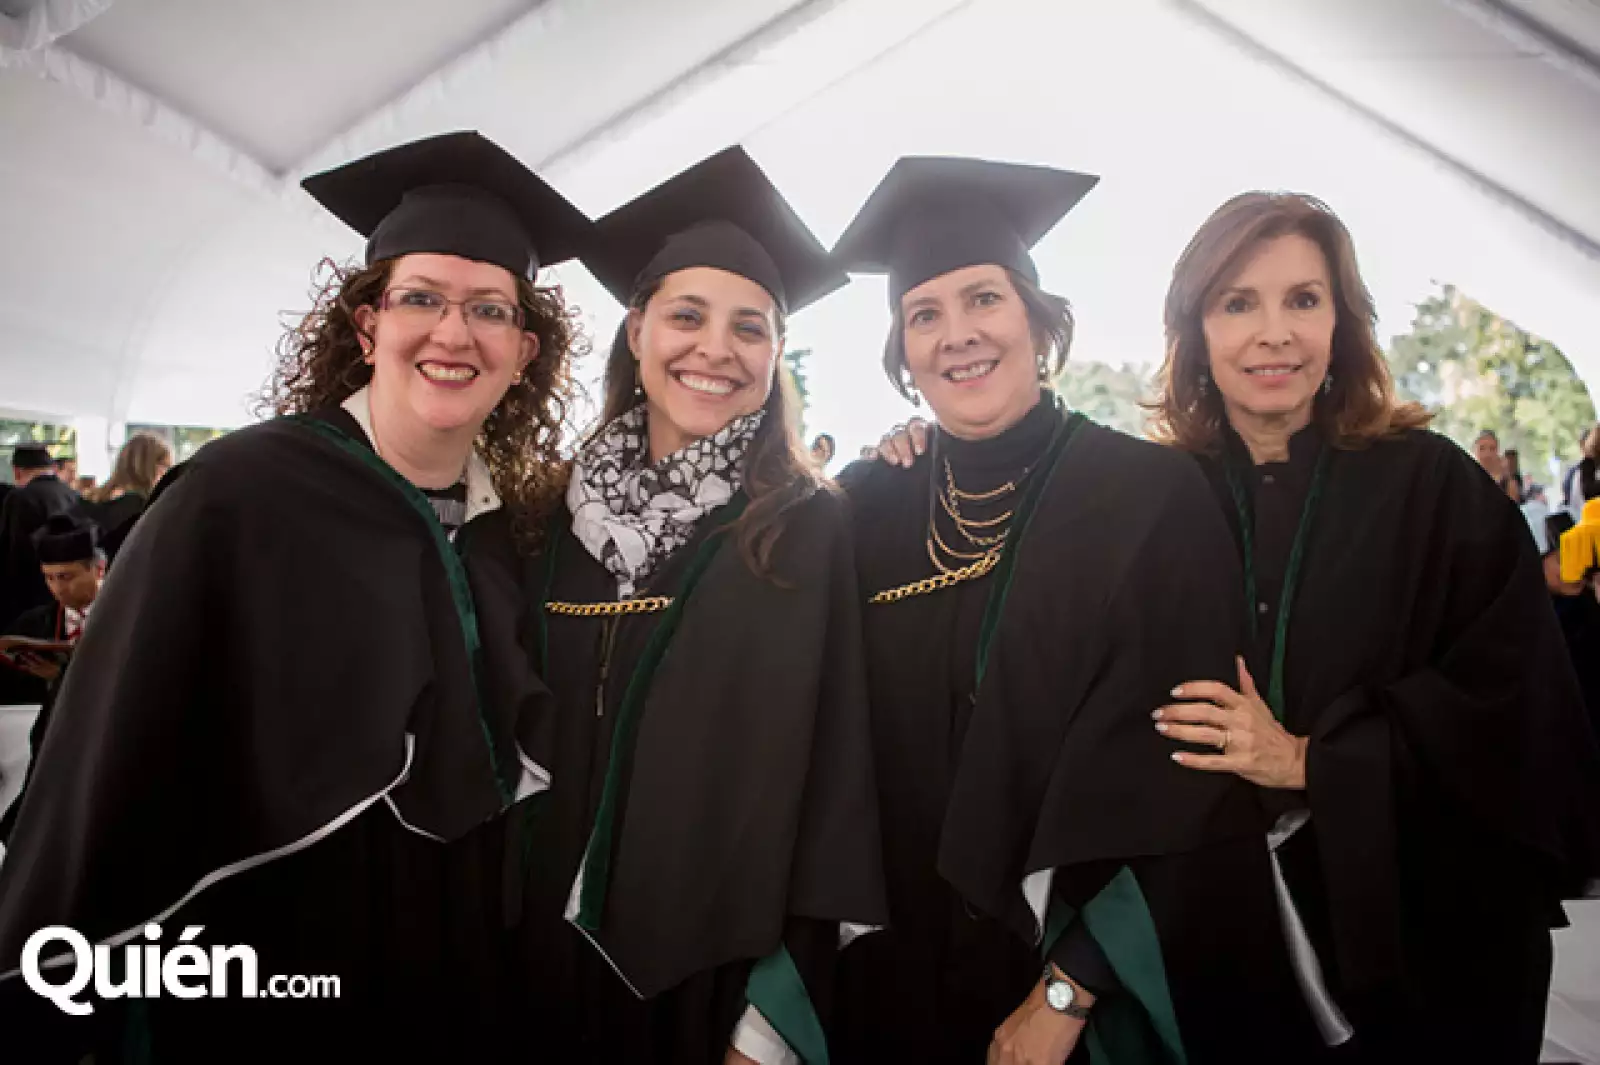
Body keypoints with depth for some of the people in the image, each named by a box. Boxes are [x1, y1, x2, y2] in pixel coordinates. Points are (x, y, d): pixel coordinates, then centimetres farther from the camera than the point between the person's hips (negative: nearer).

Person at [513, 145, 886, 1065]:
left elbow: (827, 780, -12)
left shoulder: (809, 531, -11)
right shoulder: (570, 517, -1)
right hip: (557, 963, 4)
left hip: (729, 970, -3)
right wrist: (510, 964, 7)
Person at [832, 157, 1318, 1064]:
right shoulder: (871, 514, -3)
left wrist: (1066, 991, -14)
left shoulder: (1155, 499, -12)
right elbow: (853, 759, 2)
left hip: (1117, 989, -2)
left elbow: (1179, 778, -13)